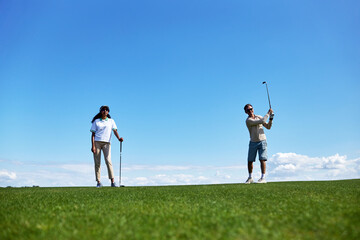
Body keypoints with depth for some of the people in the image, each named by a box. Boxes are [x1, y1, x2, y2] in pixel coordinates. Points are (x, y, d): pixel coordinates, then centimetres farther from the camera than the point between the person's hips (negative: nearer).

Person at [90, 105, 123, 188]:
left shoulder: (111, 121, 13)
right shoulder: (96, 121, 11)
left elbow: (115, 131, 1)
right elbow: (93, 134, 6)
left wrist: (119, 138, -20)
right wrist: (93, 146, -6)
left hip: (106, 143, 0)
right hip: (97, 142, 1)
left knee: (108, 161, -15)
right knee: (97, 163, -2)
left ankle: (112, 182, -17)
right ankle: (99, 182, 3)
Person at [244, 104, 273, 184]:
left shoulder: (259, 117, 6)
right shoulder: (248, 120, -11)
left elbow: (268, 127, 7)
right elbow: (262, 121, -19)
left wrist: (271, 119, -7)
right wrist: (268, 113, -10)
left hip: (262, 141, 2)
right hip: (253, 142, -2)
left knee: (262, 159, -9)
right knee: (250, 161, 3)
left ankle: (263, 178, -6)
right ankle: (250, 178, 19)